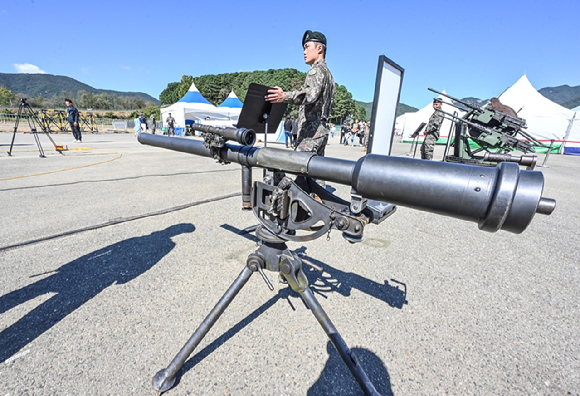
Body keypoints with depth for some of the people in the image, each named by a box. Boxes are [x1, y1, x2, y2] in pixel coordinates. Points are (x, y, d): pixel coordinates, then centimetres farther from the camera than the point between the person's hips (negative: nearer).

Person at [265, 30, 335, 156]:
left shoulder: (317, 70, -5)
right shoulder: (327, 73, 27)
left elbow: (310, 94, -25)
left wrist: (284, 96, -39)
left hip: (311, 131, -10)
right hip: (321, 130, 10)